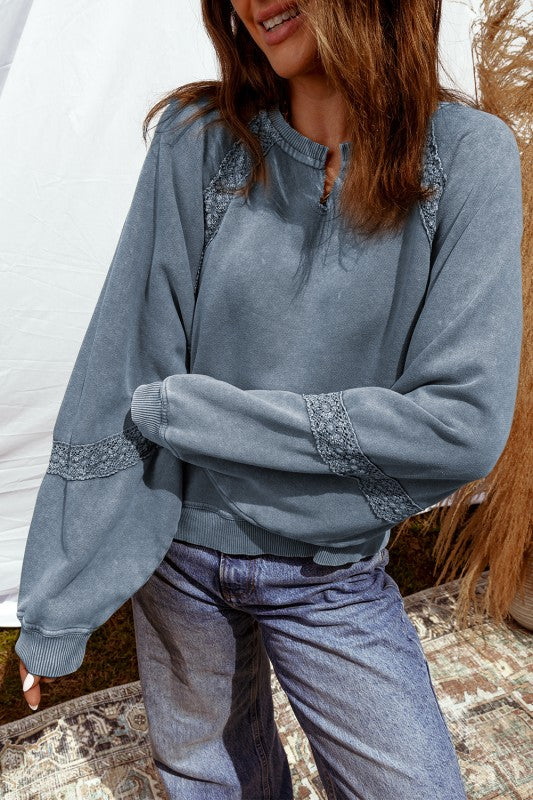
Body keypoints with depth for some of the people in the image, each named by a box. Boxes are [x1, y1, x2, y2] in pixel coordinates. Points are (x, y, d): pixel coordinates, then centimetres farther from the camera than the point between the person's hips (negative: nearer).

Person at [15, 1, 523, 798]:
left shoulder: (467, 156, -12)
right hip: (179, 558, 2)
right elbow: (118, 376, -9)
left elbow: (465, 424, -19)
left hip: (334, 581, -1)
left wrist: (184, 407, -18)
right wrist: (55, 613, -4)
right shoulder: (198, 142, -10)